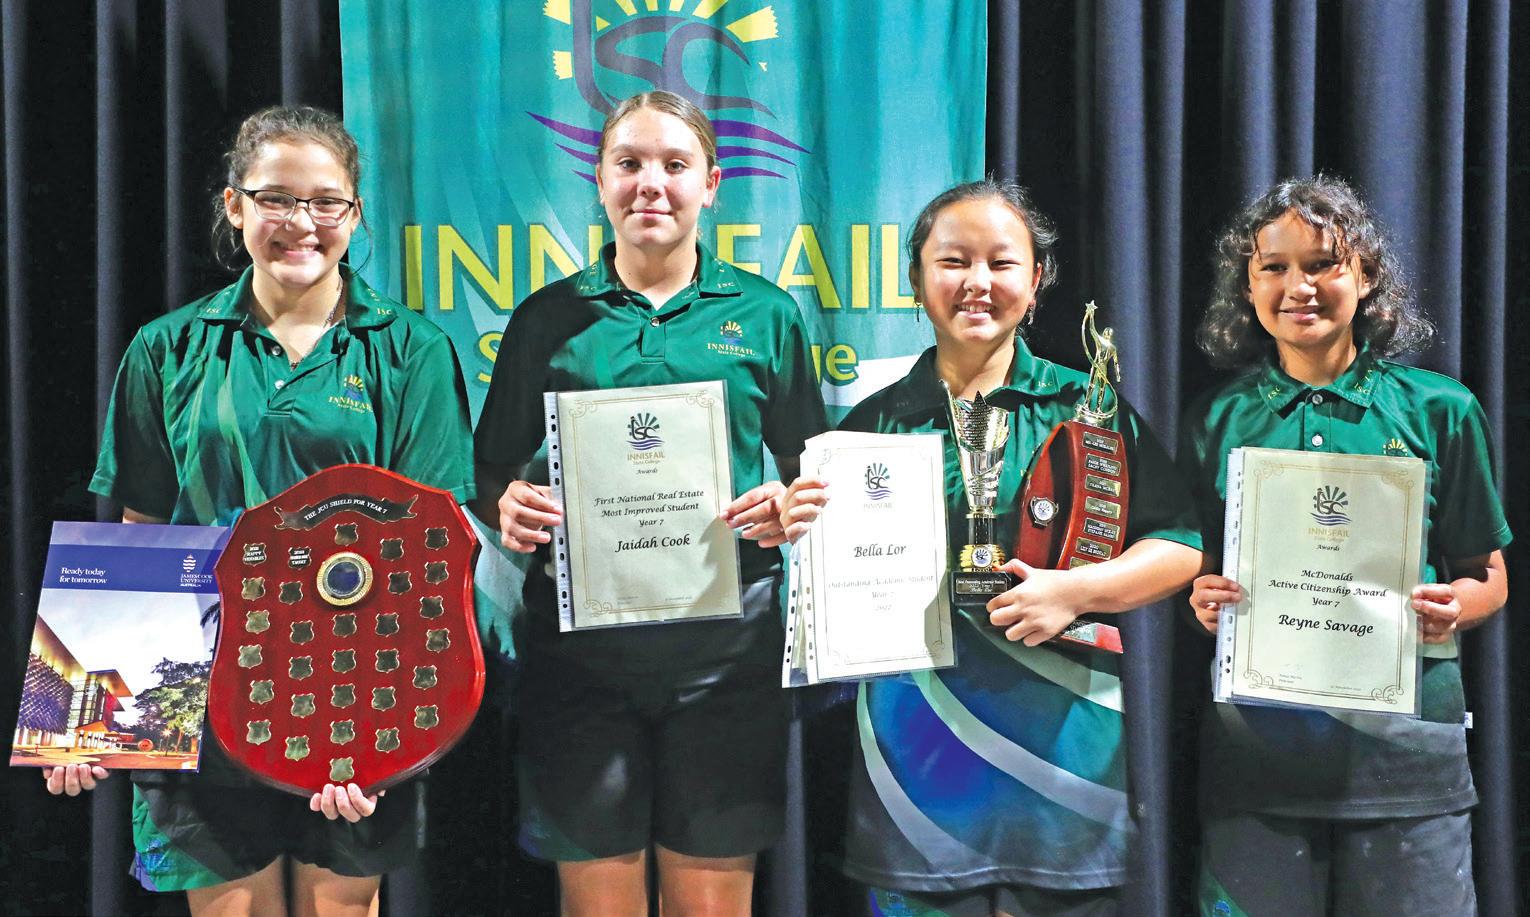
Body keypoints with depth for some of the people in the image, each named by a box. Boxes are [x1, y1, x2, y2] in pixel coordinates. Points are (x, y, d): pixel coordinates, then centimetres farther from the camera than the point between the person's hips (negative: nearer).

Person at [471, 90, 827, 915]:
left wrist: (788, 508, -10)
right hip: (578, 637, 0)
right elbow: (492, 471, 11)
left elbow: (809, 469, 12)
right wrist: (507, 506, -11)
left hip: (724, 637, 0)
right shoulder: (549, 318, 8)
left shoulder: (764, 314, 8)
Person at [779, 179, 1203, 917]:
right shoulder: (877, 420, 6)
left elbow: (1182, 547, 0)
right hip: (913, 748, 1)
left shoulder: (1088, 408, 2)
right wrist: (801, 530, -11)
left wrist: (1078, 589, -15)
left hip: (1058, 742, -1)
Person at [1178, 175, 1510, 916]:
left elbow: (1487, 575, 8)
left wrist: (1452, 609, -13)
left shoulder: (1439, 410, 4)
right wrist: (1204, 600, -11)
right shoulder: (1217, 421, 6)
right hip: (1256, 737, 1)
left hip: (1403, 736, 0)